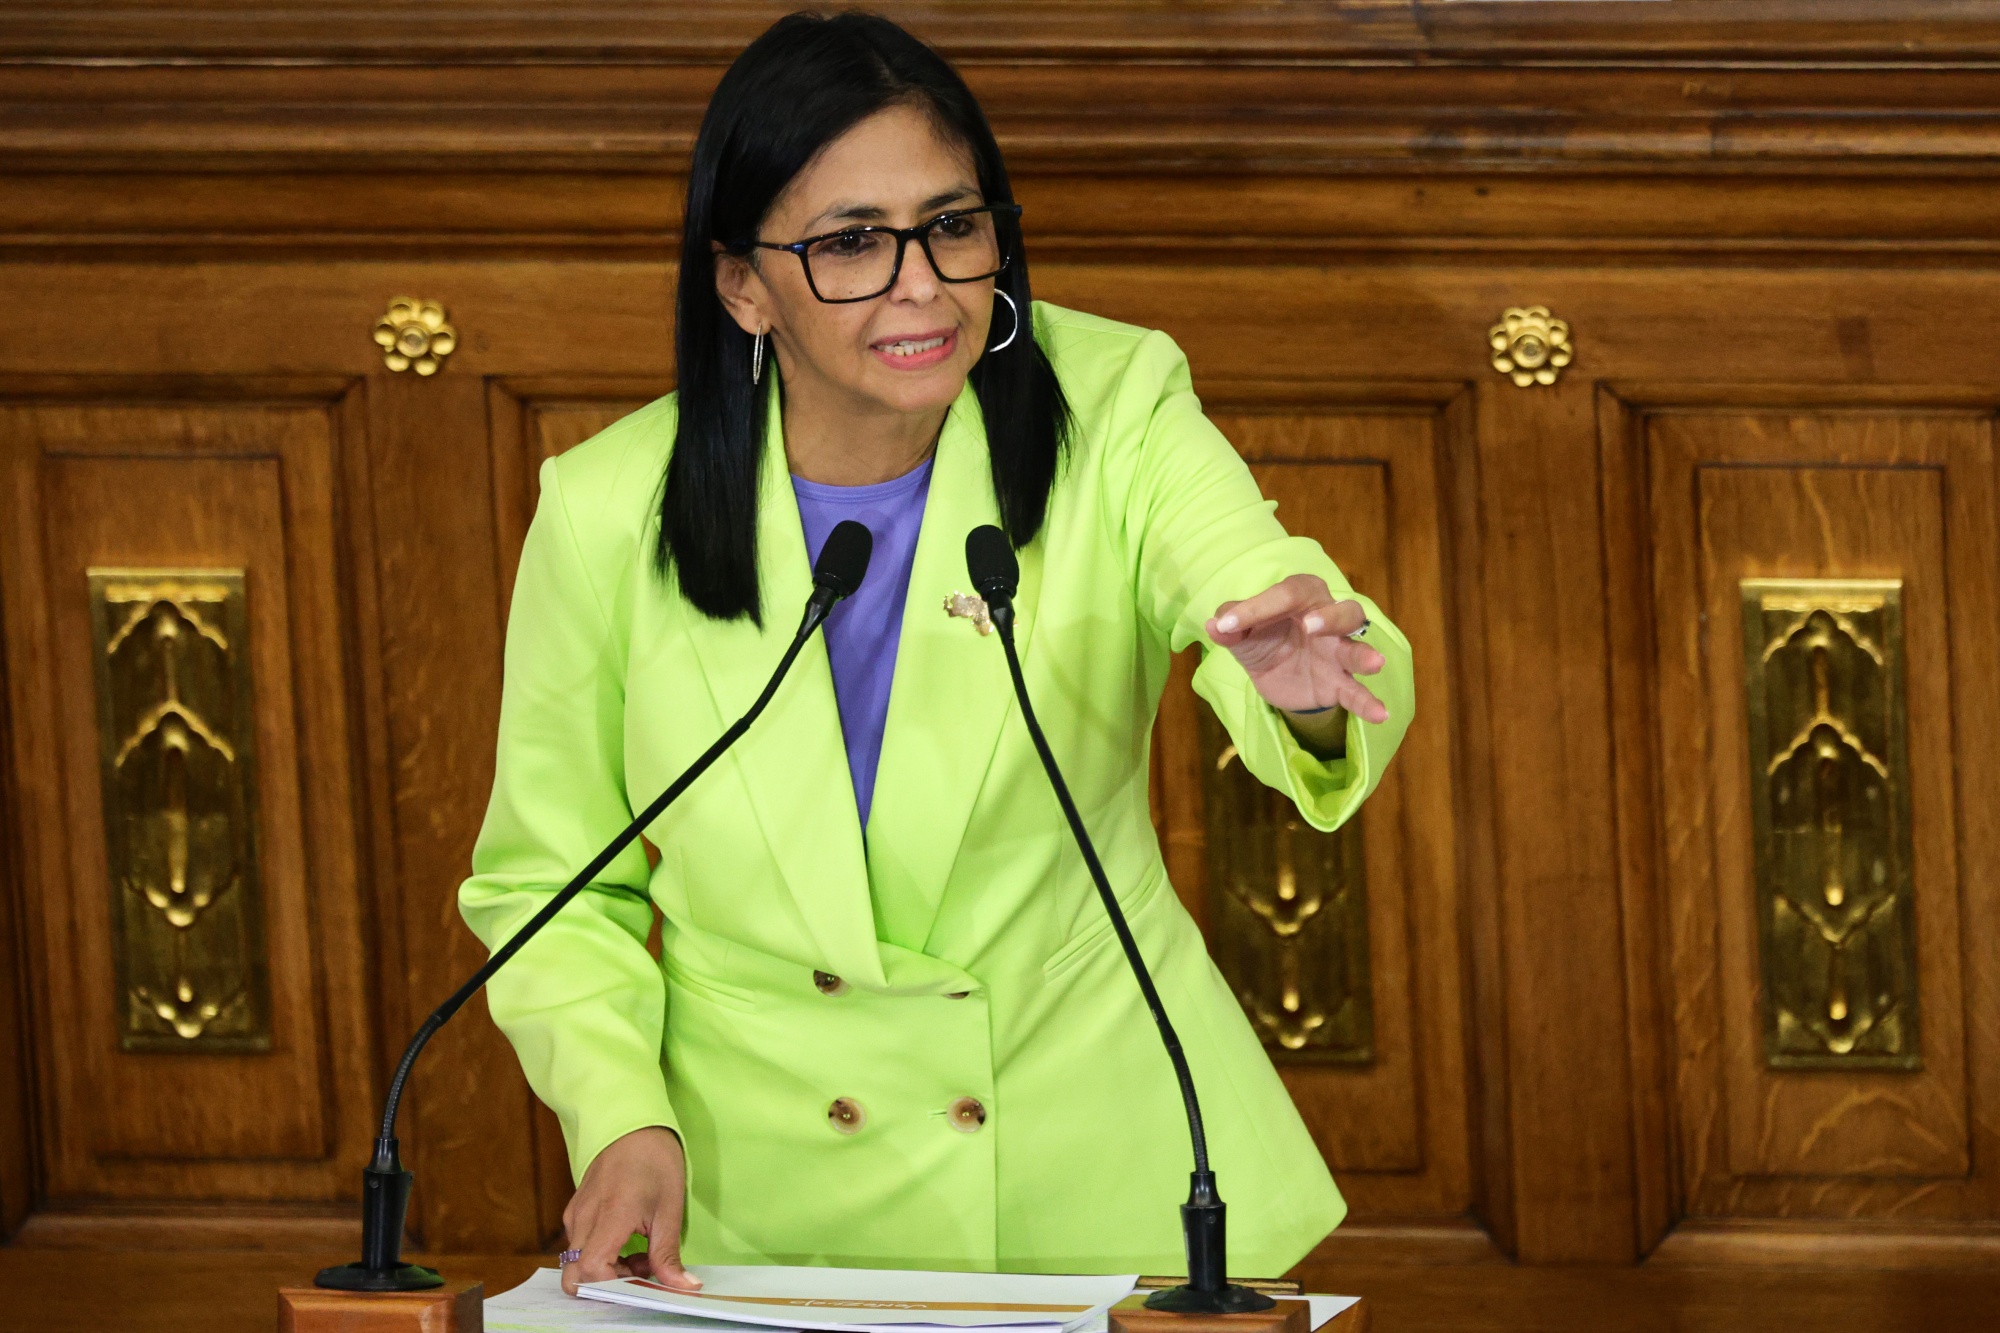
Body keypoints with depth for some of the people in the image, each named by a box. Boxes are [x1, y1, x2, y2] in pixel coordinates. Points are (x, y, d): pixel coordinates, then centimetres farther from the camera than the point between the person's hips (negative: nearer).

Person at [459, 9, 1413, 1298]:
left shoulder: (1112, 411, -7)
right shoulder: (611, 513, -6)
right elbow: (549, 889, 7)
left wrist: (1307, 688, -49)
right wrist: (625, 1119, -9)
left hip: (1095, 1188, -1)